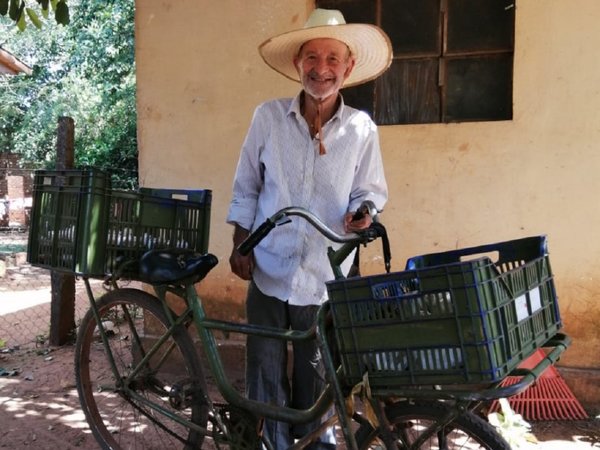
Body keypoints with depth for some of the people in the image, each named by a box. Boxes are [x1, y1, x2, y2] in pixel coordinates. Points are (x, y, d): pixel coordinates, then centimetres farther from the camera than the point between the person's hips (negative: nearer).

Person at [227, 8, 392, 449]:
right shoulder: (268, 116, -1)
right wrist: (241, 244, 1)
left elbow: (370, 190, 5)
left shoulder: (361, 128, -3)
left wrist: (362, 210, -17)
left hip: (325, 277, 0)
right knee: (266, 371, 8)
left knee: (314, 375, 12)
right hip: (268, 269, 1)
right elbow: (245, 188, 5)